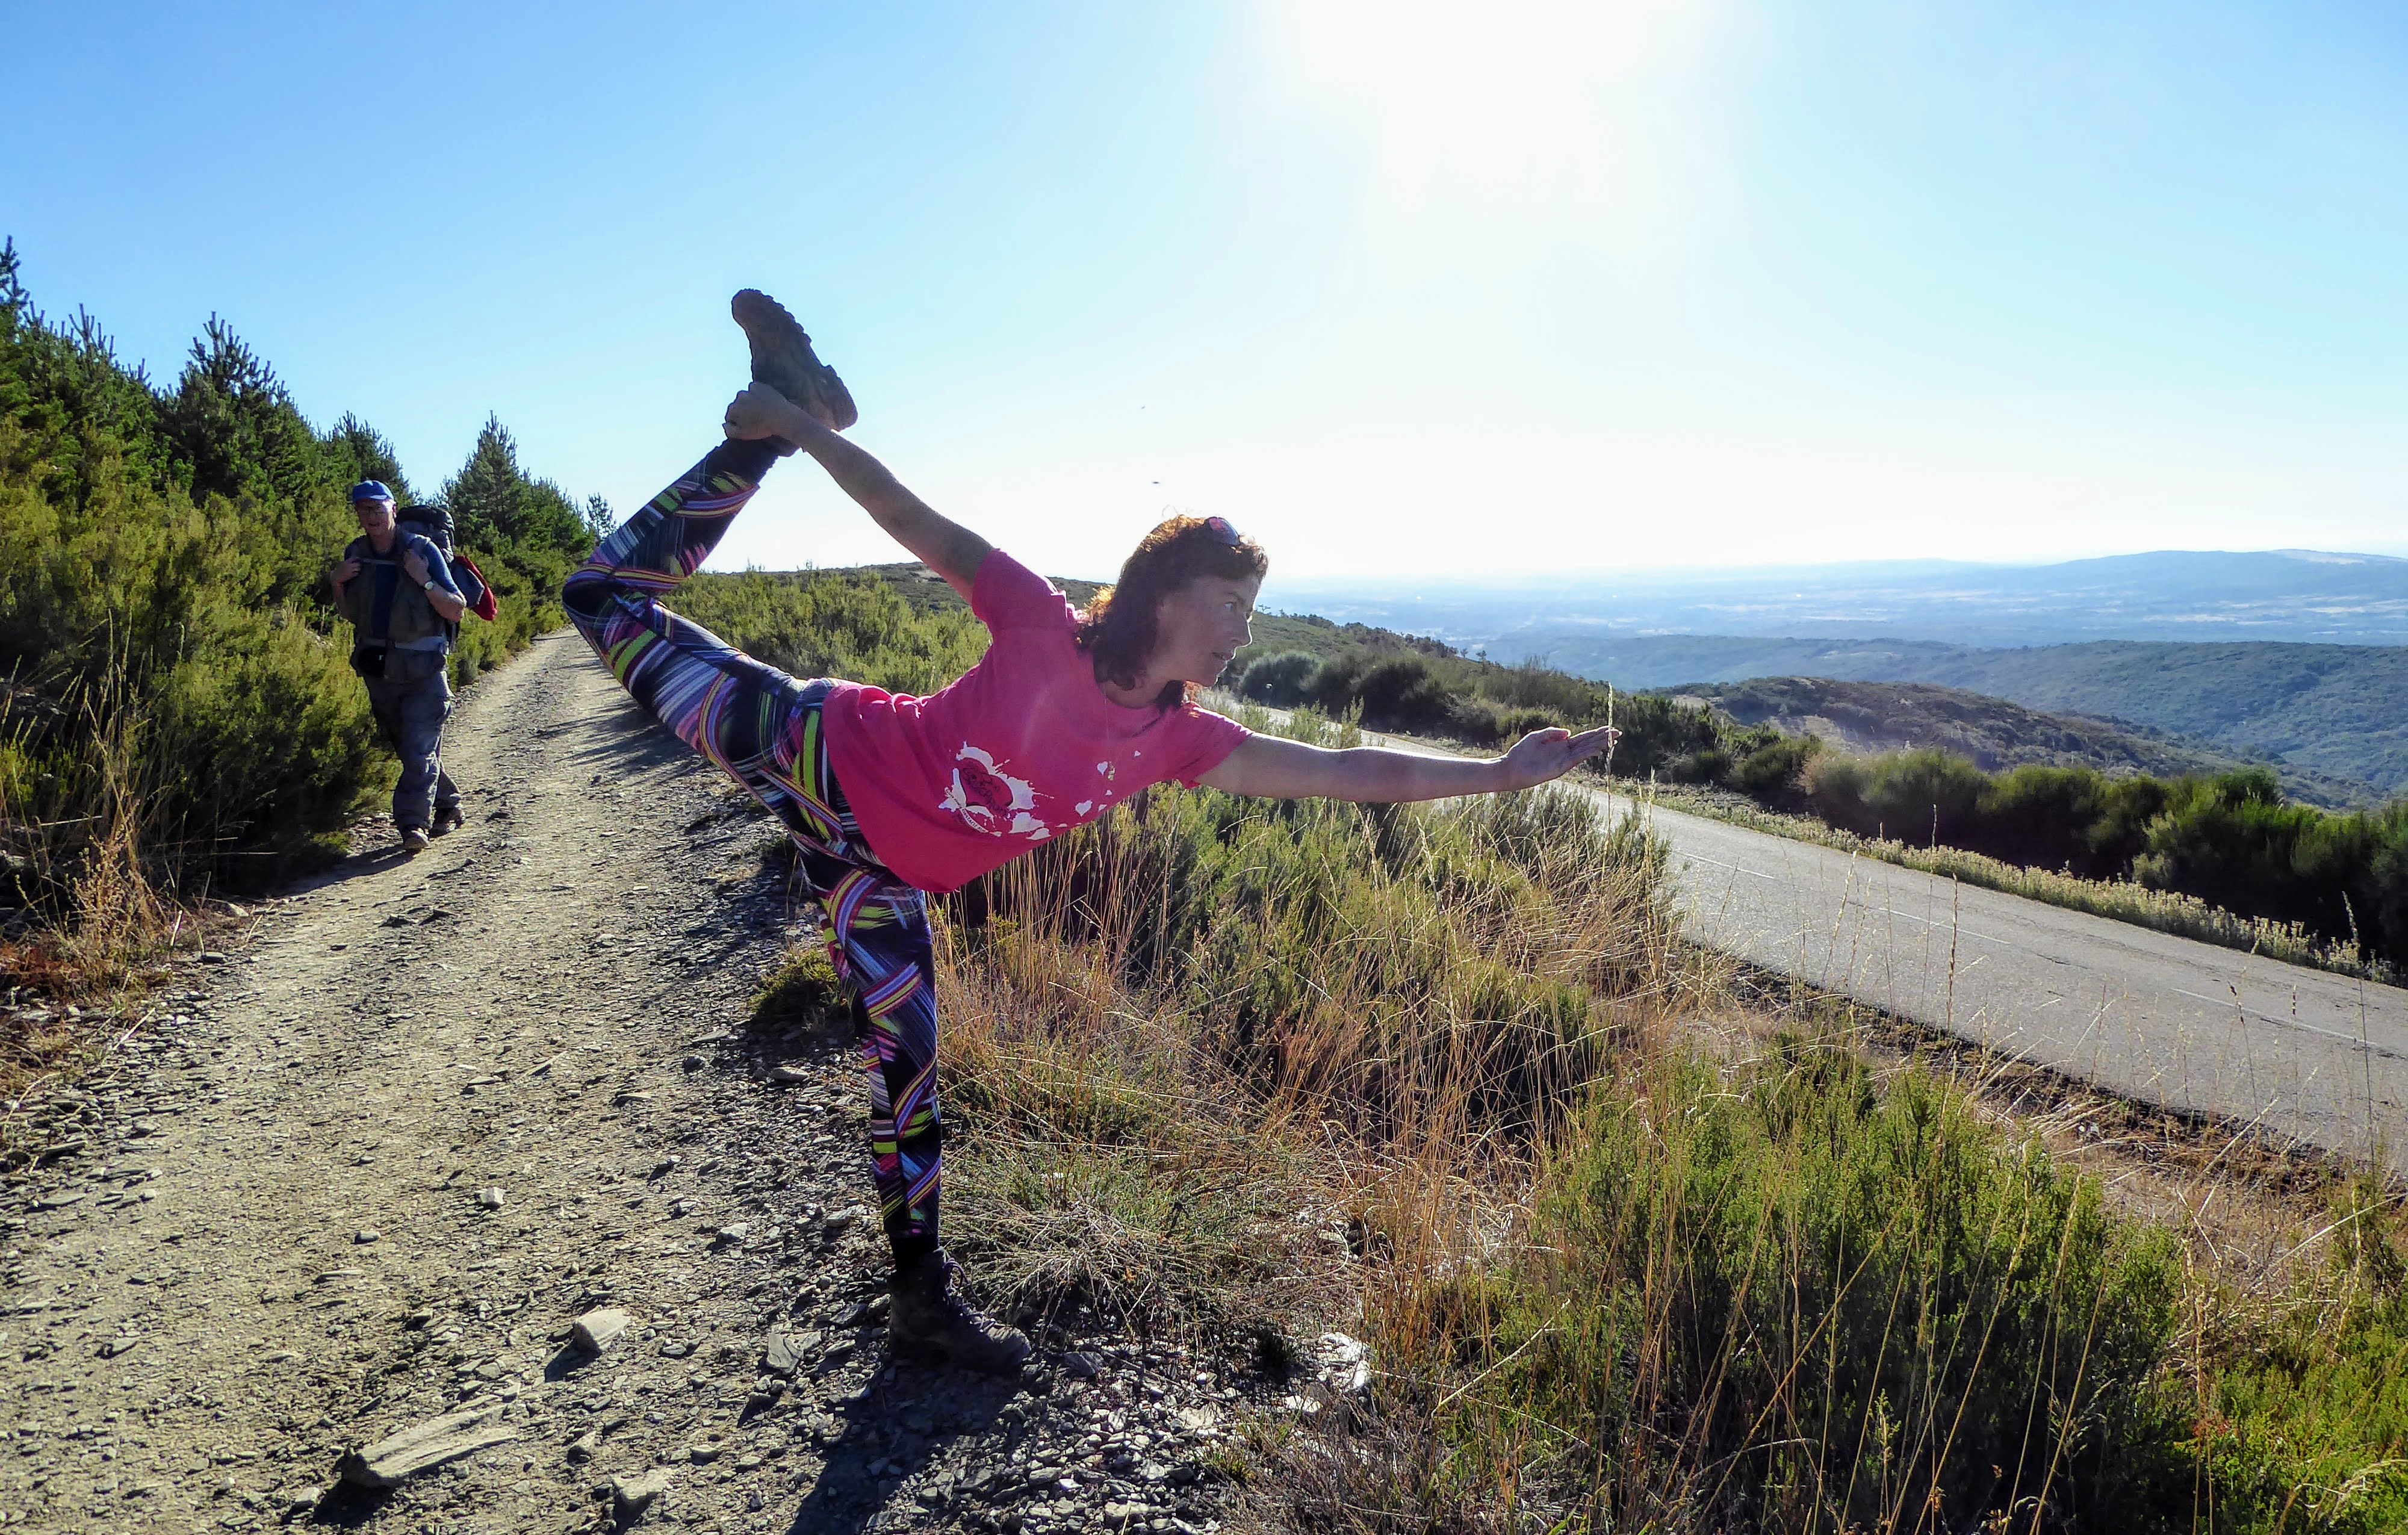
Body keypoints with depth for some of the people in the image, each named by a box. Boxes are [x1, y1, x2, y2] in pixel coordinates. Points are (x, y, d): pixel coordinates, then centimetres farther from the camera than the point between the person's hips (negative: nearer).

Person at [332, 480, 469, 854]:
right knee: (408, 750, 14)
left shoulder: (423, 551, -8)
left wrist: (425, 581, -22)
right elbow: (350, 614, 18)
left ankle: (414, 823, -15)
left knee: (420, 749, -12)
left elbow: (457, 611, -8)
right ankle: (447, 807, 30)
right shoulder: (356, 555, 6)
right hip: (378, 672, 6)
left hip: (424, 672, -5)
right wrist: (338, 584, -1)